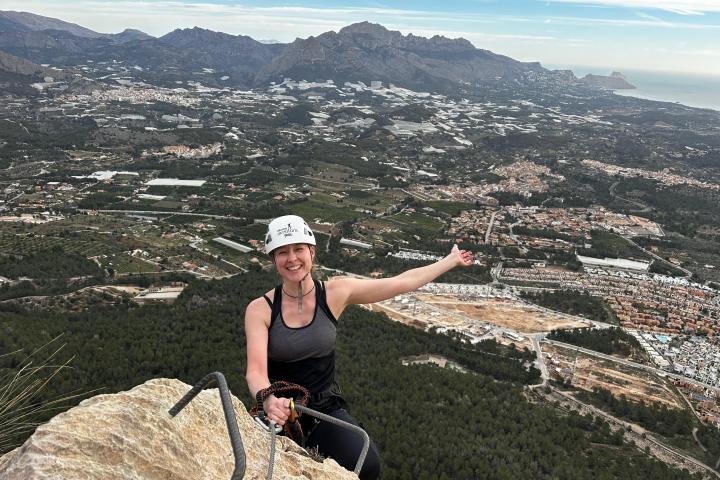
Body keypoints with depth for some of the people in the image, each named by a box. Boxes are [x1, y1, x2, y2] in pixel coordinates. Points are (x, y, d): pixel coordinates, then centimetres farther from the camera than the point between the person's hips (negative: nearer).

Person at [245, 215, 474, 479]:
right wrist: (269, 400, -41)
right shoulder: (260, 310, -10)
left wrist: (451, 260, 7)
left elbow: (402, 283, 1)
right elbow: (256, 371, -19)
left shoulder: (336, 292, -5)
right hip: (278, 411, 0)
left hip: (326, 408, 1)